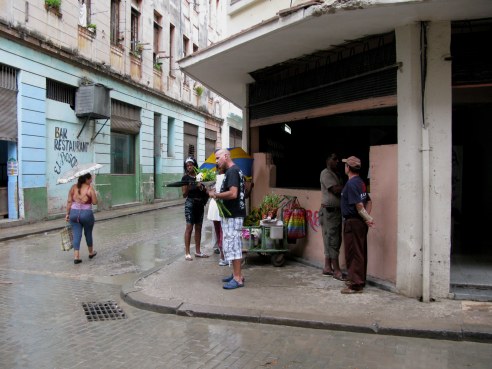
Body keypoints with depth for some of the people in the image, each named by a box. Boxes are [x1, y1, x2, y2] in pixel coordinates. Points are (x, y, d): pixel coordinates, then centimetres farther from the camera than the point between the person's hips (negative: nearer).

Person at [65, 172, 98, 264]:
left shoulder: (73, 187, 4)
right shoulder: (90, 188, -8)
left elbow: (69, 201, 3)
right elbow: (94, 202, -8)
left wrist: (67, 213, 8)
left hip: (74, 213, 3)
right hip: (86, 213, -3)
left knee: (76, 235, 5)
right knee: (88, 233, 16)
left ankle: (76, 256, 0)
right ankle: (91, 252, 34)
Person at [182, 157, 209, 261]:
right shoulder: (185, 178, -3)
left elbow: (204, 191, 14)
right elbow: (184, 194, -5)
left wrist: (202, 187, -8)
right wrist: (187, 187, -24)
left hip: (200, 204, 5)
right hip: (190, 203, -5)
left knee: (198, 227, 10)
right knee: (189, 227, -6)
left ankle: (198, 251, 19)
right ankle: (187, 252, -1)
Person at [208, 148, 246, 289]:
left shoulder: (232, 171, -16)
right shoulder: (233, 171, 15)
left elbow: (233, 193, -27)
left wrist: (216, 195, -14)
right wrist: (218, 195, 6)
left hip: (233, 215, -10)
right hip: (231, 214, 10)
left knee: (232, 245, -6)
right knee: (232, 245, 15)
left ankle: (238, 279, 1)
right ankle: (236, 274, 24)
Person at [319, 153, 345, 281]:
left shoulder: (337, 174, 19)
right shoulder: (325, 173, -9)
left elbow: (340, 190, 14)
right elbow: (336, 190, -18)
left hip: (337, 211, 9)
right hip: (329, 211, -9)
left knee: (335, 241, 11)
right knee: (332, 241, -6)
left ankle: (327, 267, 19)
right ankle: (337, 270, -3)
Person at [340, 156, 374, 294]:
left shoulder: (351, 184, -18)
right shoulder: (360, 182, 13)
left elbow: (359, 205, -22)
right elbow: (369, 202, 16)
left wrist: (369, 219, -11)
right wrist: (367, 217, 6)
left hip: (353, 222, -10)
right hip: (360, 222, 10)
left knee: (353, 253, -4)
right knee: (360, 252, 16)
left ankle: (356, 285, 1)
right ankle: (359, 280, 26)